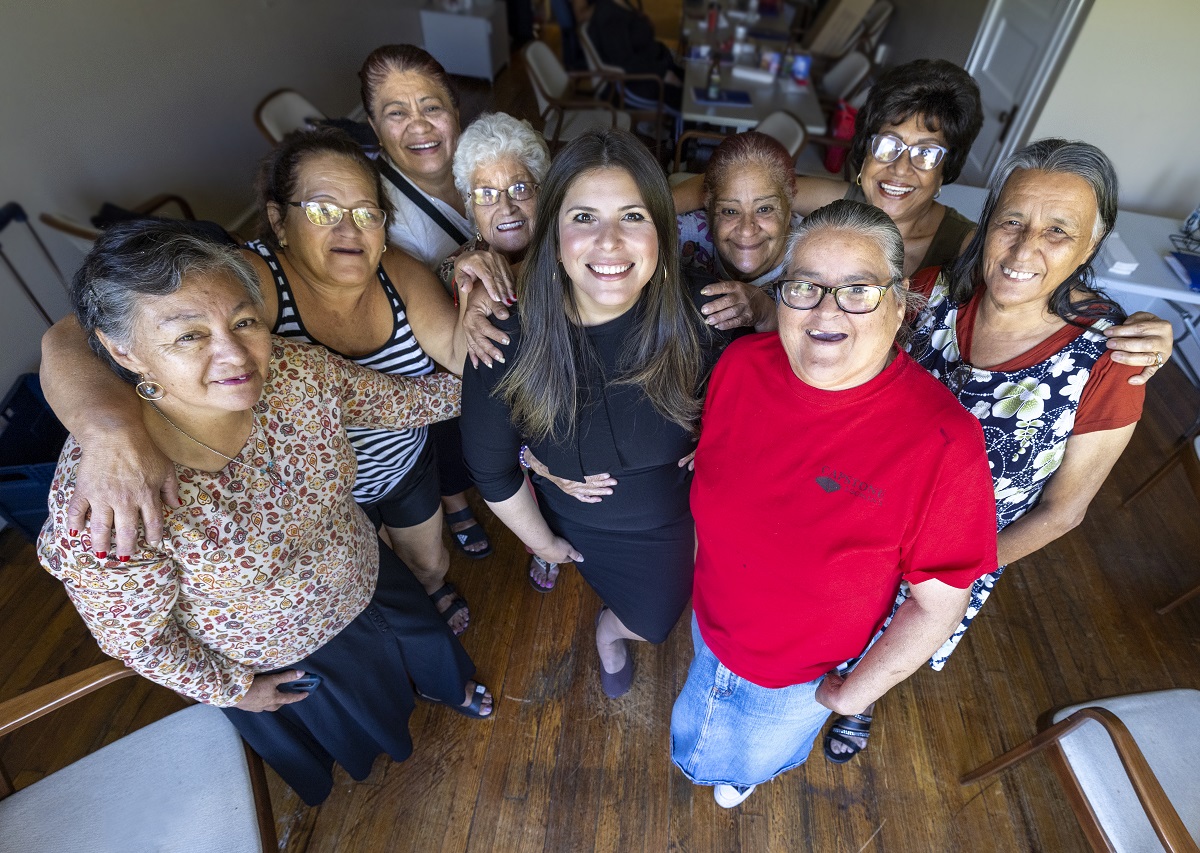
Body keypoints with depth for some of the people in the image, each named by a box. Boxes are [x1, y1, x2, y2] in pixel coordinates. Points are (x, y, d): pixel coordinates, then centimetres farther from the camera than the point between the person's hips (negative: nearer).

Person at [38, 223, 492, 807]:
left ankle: (445, 684, 70)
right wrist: (229, 690, -8)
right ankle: (371, 750, 68)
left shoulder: (300, 372, -29)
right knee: (340, 720, 31)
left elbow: (402, 400, -12)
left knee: (422, 641, 34)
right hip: (278, 657, -3)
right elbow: (134, 635, -22)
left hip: (366, 576, 3)